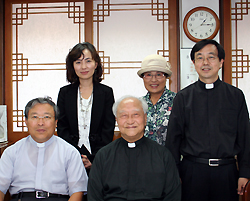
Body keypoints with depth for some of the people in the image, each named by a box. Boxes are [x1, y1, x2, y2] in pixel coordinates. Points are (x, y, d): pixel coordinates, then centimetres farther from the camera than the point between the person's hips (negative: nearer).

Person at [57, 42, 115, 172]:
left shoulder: (106, 92, 4)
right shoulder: (65, 93, 8)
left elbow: (108, 131, 0)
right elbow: (62, 129, 4)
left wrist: (94, 159, -9)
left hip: (99, 158, -1)